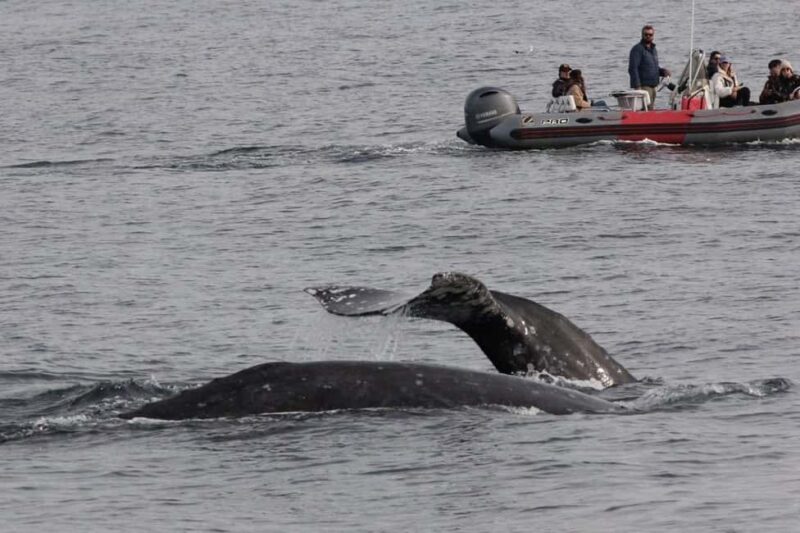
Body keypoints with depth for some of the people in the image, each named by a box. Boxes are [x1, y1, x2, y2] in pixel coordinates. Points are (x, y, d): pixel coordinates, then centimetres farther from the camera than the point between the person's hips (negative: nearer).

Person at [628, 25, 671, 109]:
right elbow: (633, 69, -15)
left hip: (653, 86, 9)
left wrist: (663, 71, 5)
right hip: (643, 86, -9)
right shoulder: (637, 49, -8)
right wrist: (637, 86, -22)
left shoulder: (653, 49, 19)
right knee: (646, 108, -17)